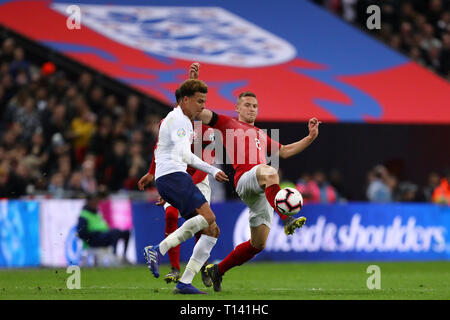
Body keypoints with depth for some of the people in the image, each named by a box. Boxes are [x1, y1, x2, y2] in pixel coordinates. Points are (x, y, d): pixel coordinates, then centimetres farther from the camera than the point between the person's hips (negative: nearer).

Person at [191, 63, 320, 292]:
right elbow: (197, 111, 9)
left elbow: (285, 151, 37)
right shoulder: (228, 124, 15)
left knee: (258, 244, 4)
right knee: (269, 172, -41)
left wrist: (310, 137, 26)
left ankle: (218, 270, 21)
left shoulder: (260, 135, 34)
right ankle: (286, 220, -58)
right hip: (245, 179, -7)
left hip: (263, 190, 7)